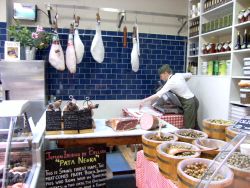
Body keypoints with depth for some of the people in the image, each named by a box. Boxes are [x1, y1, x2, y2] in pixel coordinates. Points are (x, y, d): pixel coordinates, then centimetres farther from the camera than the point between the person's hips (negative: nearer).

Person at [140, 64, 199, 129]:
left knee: (188, 127, -1)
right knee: (194, 125, 17)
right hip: (193, 100, 9)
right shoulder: (179, 75, 3)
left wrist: (144, 101, -21)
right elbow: (190, 75, 21)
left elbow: (158, 95, -25)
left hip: (189, 103, -9)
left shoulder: (170, 83, -18)